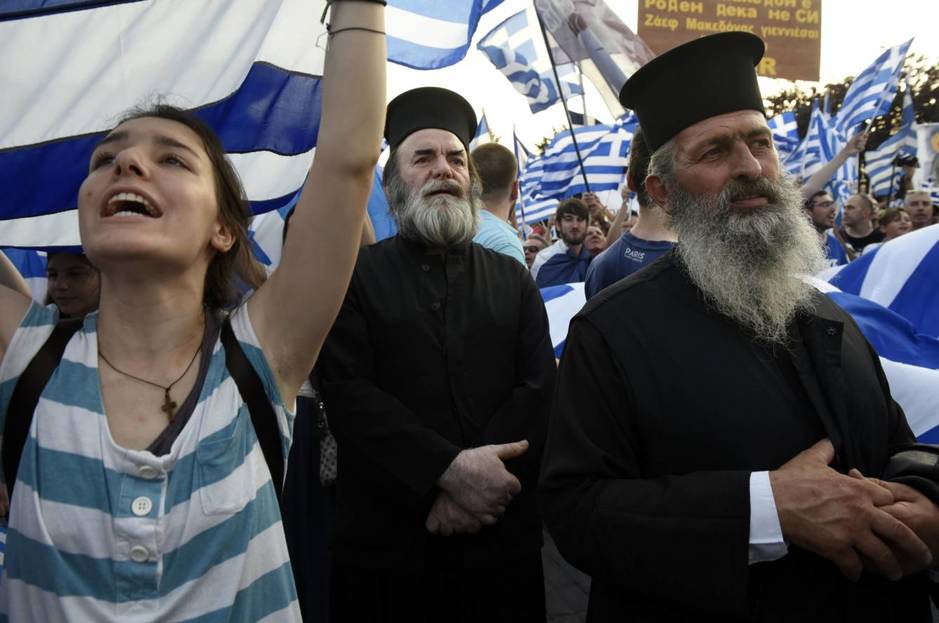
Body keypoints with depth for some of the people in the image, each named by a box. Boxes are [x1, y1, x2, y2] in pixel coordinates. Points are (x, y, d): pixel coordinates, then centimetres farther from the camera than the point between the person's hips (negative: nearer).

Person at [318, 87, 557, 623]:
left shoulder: (513, 280, 8)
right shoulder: (358, 276, 0)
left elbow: (539, 389, -2)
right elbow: (347, 393, -10)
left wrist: (474, 483, -15)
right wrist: (449, 468, -19)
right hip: (387, 537, -2)